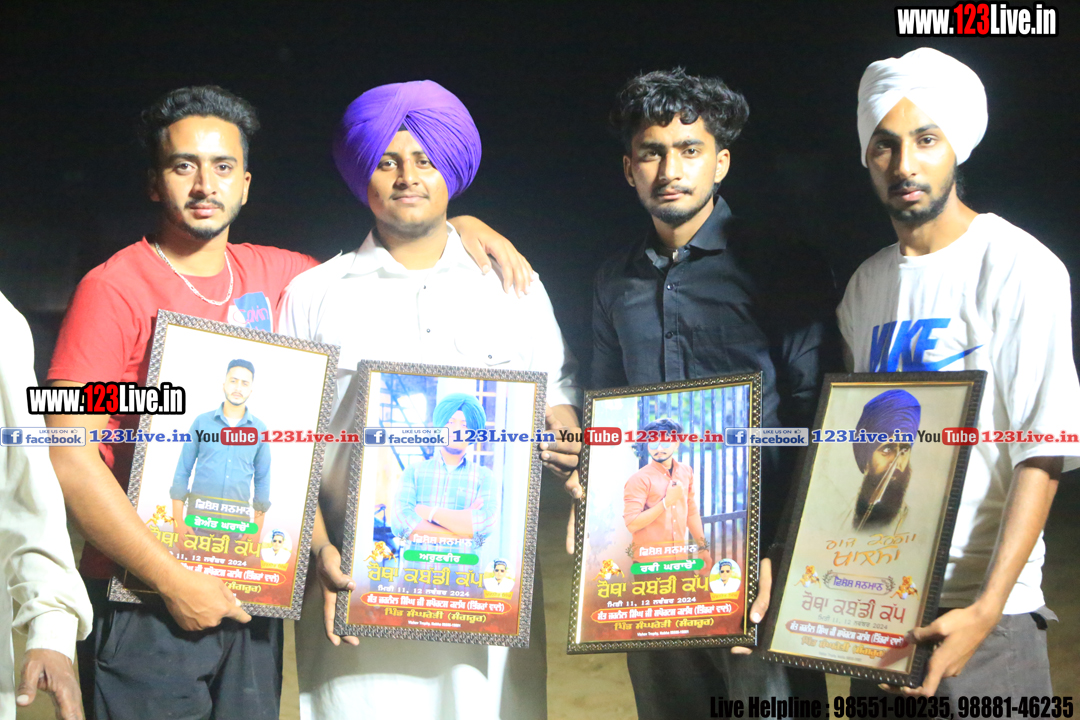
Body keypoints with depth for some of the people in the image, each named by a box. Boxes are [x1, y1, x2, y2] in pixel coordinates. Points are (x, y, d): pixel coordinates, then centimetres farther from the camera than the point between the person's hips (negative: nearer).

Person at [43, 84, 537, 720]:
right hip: (145, 603, -5)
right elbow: (68, 454, -15)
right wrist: (172, 579, -17)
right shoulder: (116, 290, -10)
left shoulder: (270, 275, 6)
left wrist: (459, 225, 6)